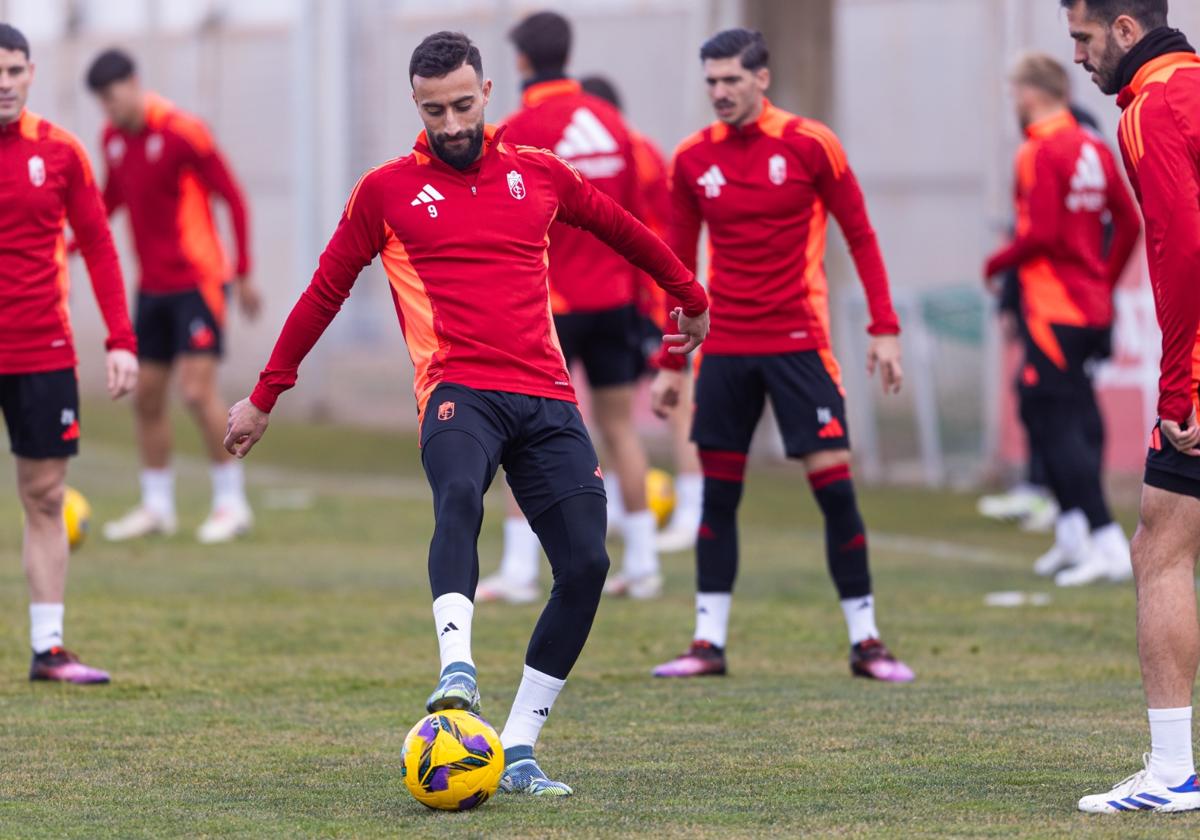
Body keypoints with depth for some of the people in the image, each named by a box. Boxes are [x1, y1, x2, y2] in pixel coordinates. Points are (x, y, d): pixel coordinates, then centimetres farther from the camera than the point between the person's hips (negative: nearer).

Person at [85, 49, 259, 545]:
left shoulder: (182, 132, -15)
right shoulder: (113, 138, 6)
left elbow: (232, 197, -11)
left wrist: (243, 274, -11)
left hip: (197, 281, -7)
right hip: (152, 287, 7)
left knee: (197, 391, -13)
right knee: (146, 397, 8)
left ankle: (231, 503, -2)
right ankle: (157, 506, 19)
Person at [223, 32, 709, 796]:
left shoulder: (540, 174, 15)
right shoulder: (387, 190, 9)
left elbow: (624, 230, 32)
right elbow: (325, 293, 16)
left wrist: (692, 297, 44)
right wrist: (264, 398, 20)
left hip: (547, 396, 3)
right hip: (460, 390, -3)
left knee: (586, 565, -9)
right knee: (459, 497, -36)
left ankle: (518, 752, -2)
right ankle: (457, 670, -53)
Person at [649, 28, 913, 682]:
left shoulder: (810, 145, -4)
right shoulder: (692, 159, 5)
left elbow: (860, 237, 2)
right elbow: (680, 266, 12)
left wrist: (884, 329, -4)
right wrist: (669, 364, 10)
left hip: (798, 343, -3)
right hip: (724, 350, 3)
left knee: (834, 487, -6)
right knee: (718, 496, 4)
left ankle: (865, 641, 3)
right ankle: (709, 642, 11)